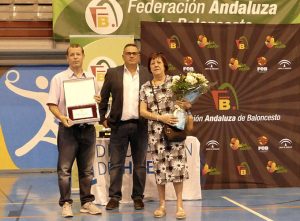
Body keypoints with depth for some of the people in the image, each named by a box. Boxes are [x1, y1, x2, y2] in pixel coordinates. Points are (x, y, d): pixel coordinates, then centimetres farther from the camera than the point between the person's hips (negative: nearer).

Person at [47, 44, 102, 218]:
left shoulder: (91, 78, 11)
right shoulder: (59, 78, 1)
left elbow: (98, 100, 18)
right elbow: (52, 104, -4)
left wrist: (99, 100, -6)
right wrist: (62, 117, -21)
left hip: (88, 128, 3)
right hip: (68, 128, -3)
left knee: (87, 169, 9)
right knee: (65, 168, -4)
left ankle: (87, 202, 16)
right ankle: (66, 203, 2)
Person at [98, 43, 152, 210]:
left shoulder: (148, 74, 4)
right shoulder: (112, 73, 4)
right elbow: (103, 97, 7)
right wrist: (102, 118, 3)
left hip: (141, 125, 0)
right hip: (119, 125, 0)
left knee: (140, 164, 7)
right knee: (116, 164, 3)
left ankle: (138, 197, 16)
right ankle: (115, 197, 10)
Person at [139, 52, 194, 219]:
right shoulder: (145, 88, 8)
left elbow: (186, 100, 5)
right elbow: (142, 111, 2)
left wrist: (188, 106, -18)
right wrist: (161, 118, -11)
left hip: (175, 129, -2)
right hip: (156, 132, 2)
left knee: (177, 165, -5)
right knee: (160, 166, 4)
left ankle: (180, 205, 3)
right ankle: (162, 204, 13)